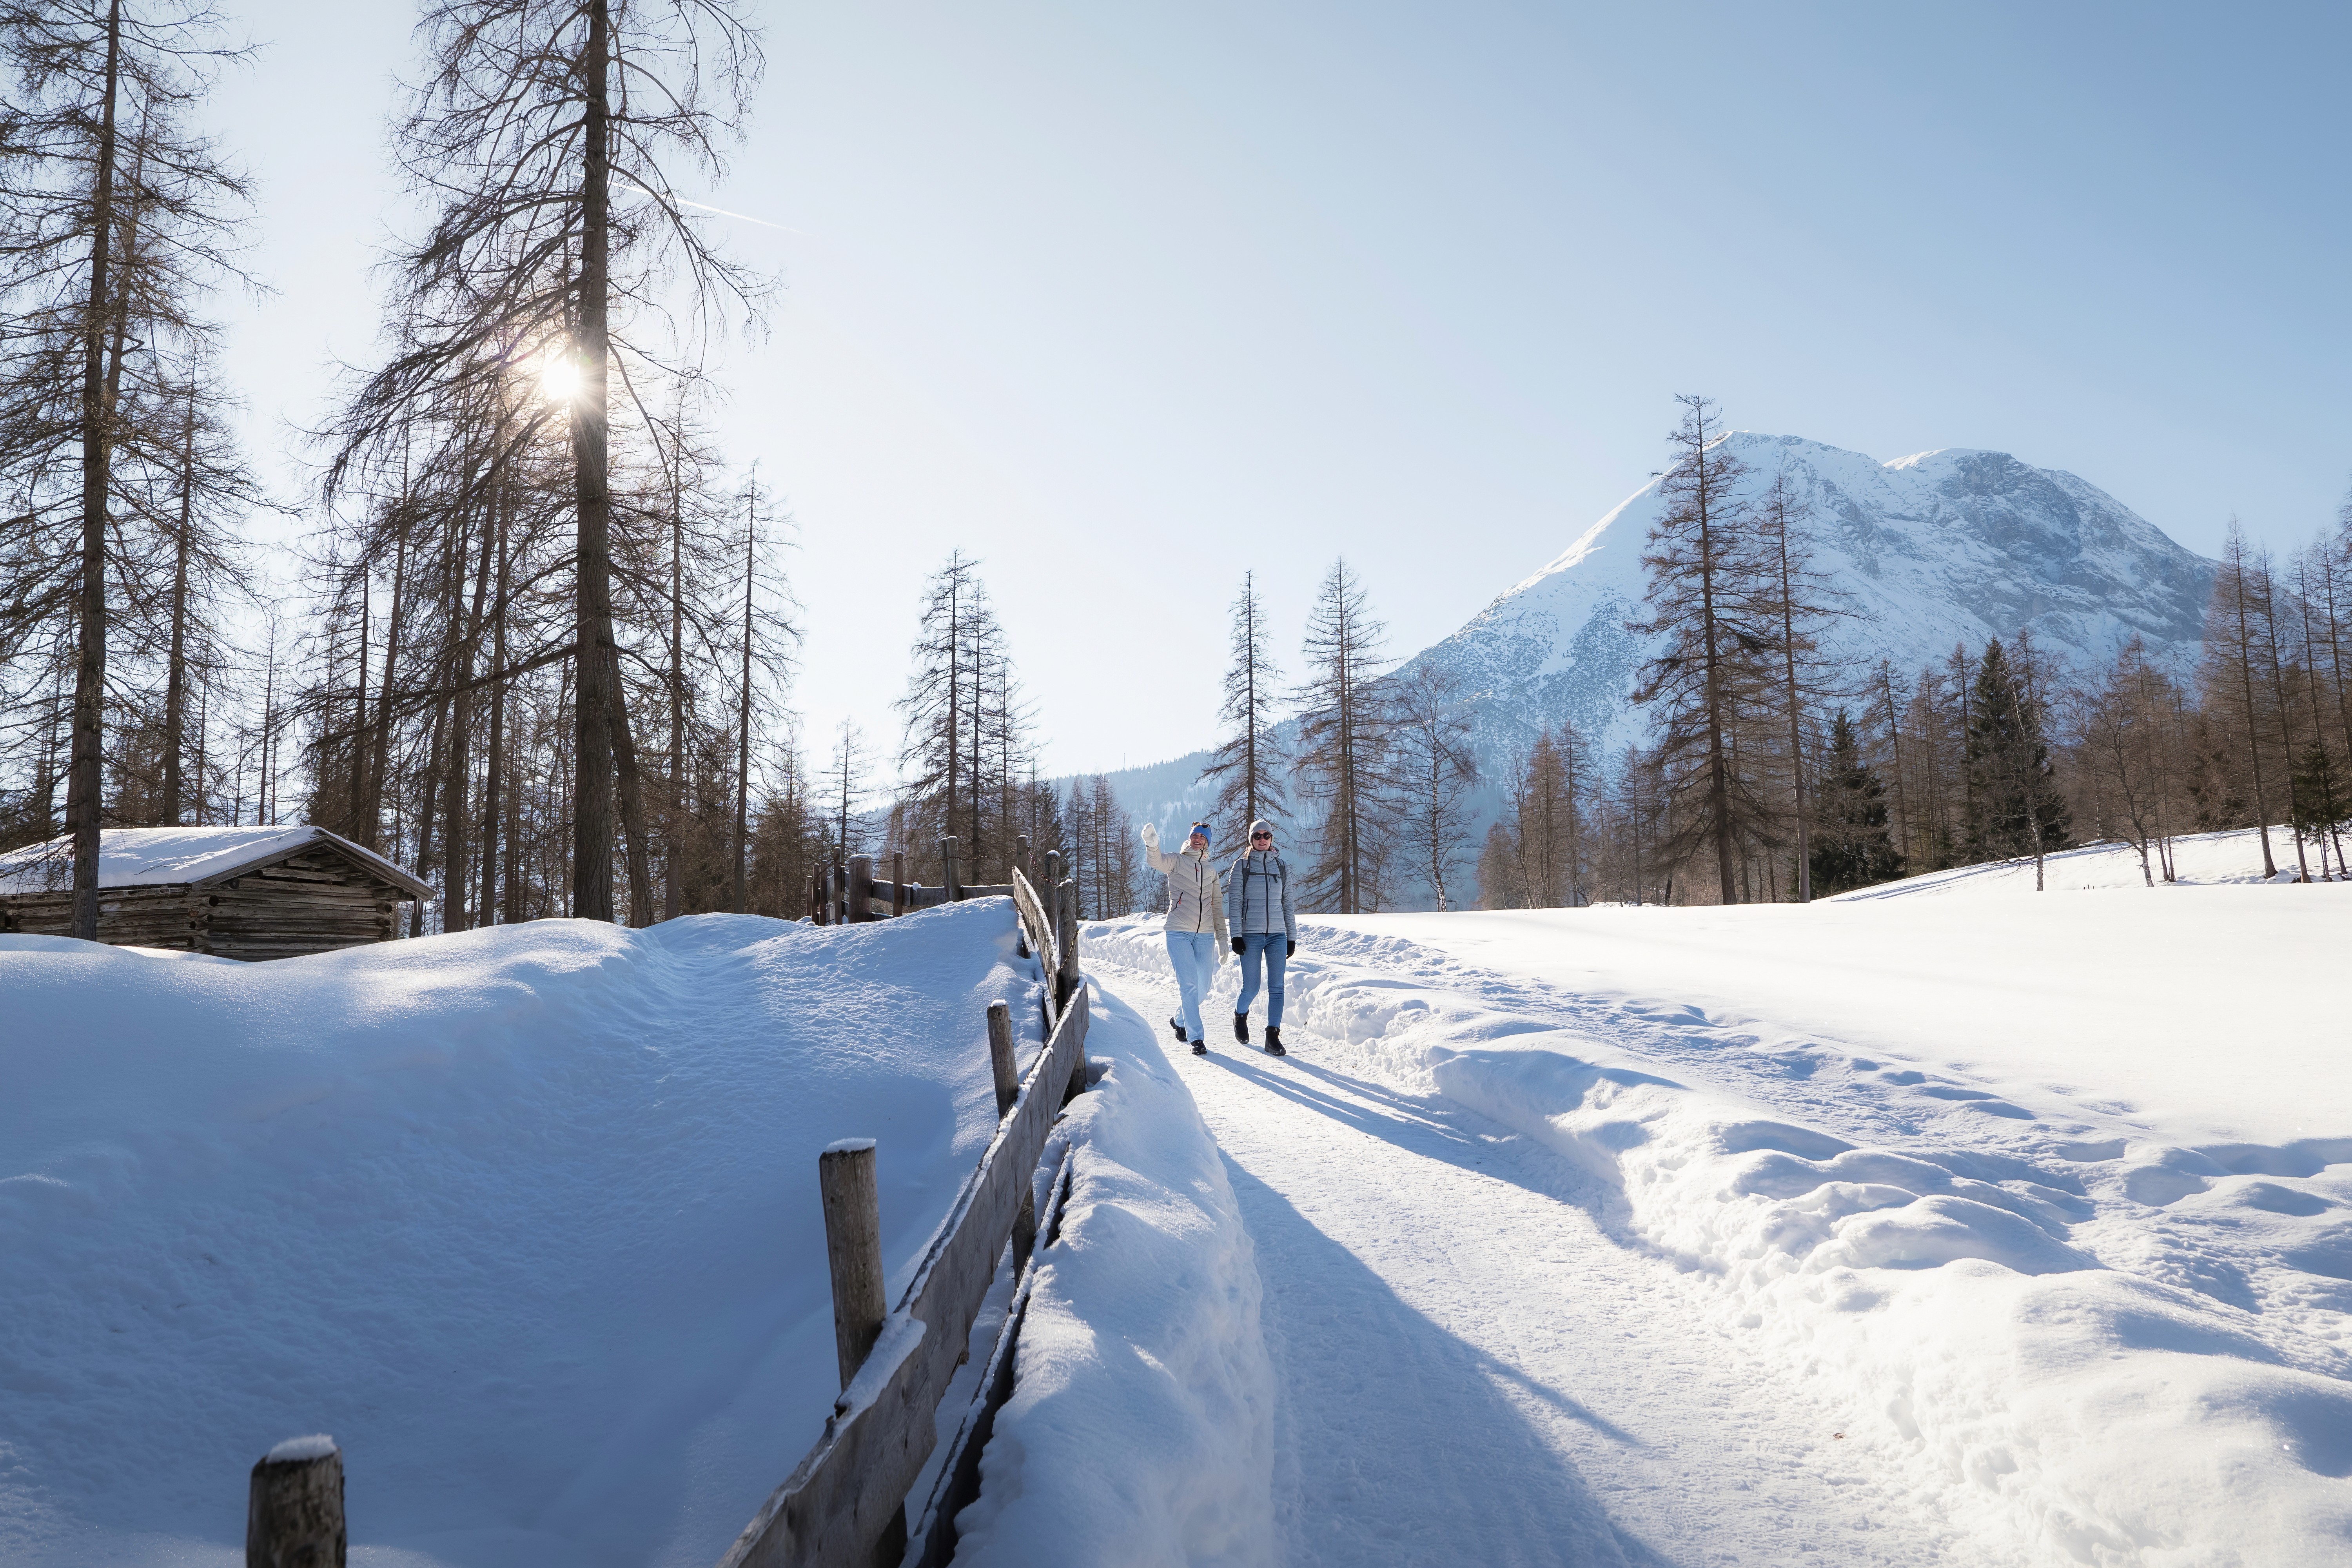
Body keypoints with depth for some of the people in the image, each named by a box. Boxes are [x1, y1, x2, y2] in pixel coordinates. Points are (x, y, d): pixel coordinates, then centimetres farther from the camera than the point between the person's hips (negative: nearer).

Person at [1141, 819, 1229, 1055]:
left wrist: (1222, 938, 12)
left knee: (1203, 988, 9)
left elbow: (1217, 906, 18)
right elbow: (1156, 861, -21)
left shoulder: (1211, 869, 15)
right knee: (1189, 985, -13)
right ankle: (1196, 1038, -8)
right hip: (1179, 933, -4)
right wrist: (1152, 844, -43)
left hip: (1205, 936, 5)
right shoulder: (1176, 861, 2)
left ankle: (1180, 1021, 34)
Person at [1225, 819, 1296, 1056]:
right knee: (1251, 989, 0)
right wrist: (1236, 936, -9)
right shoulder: (1241, 866, 3)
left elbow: (1287, 904, 14)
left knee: (1277, 987, -5)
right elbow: (1234, 903, -1)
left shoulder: (1282, 867, 11)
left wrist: (1292, 937, 9)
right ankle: (1240, 1016, 31)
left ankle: (1273, 1036, -1)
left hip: (1277, 935, 2)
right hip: (1251, 936, -2)